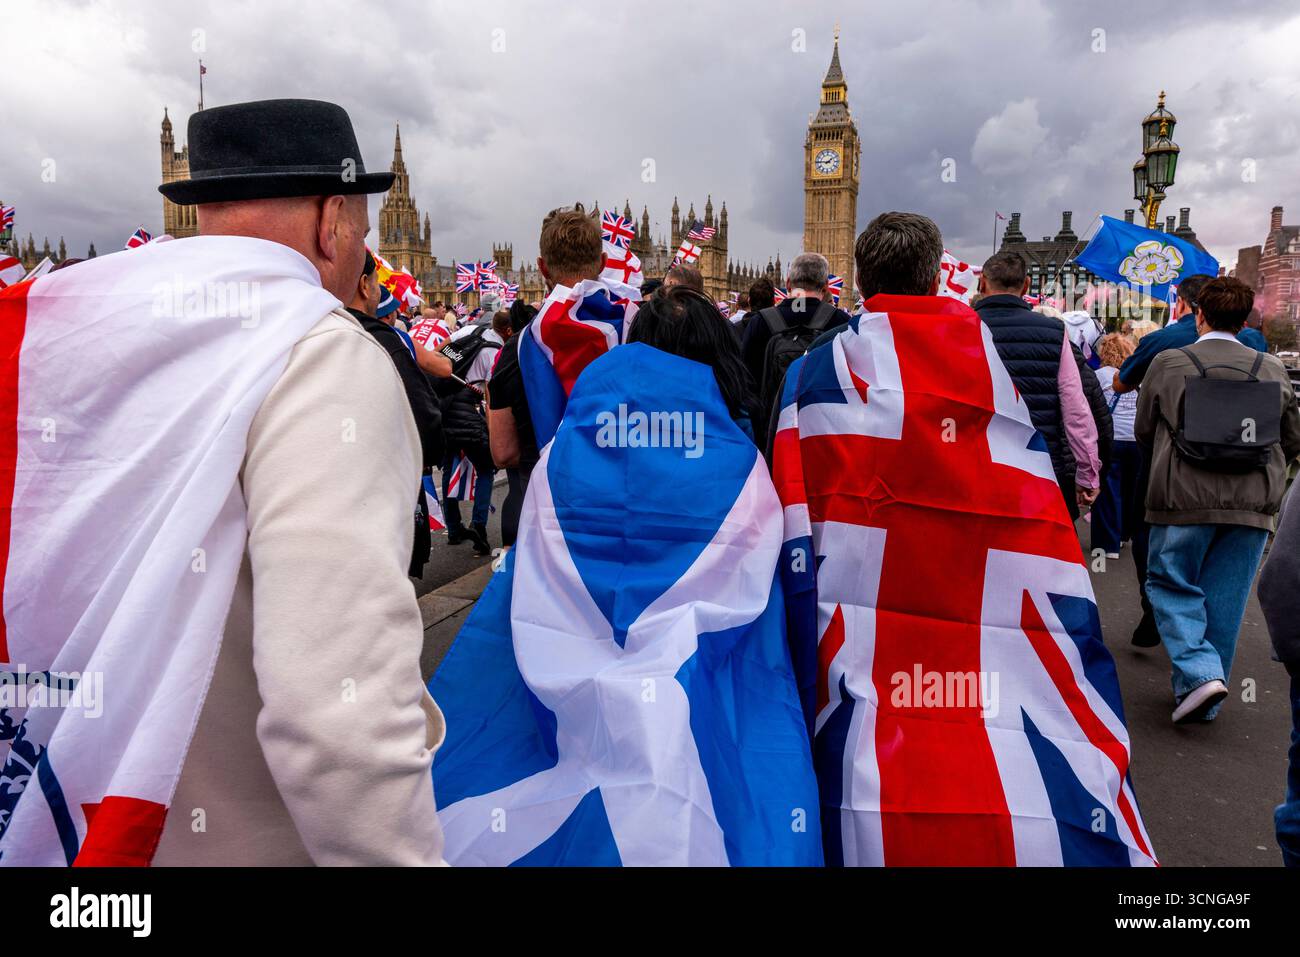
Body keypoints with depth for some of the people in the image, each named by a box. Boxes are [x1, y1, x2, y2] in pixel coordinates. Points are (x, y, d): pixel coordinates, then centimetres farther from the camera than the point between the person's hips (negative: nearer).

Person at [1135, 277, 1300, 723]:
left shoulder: (1168, 363, -2)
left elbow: (1144, 431, 8)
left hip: (1184, 500, -3)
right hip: (1252, 503, 3)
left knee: (1170, 585, 11)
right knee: (1224, 599, 11)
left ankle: (1199, 672, -8)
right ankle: (1204, 701, 20)